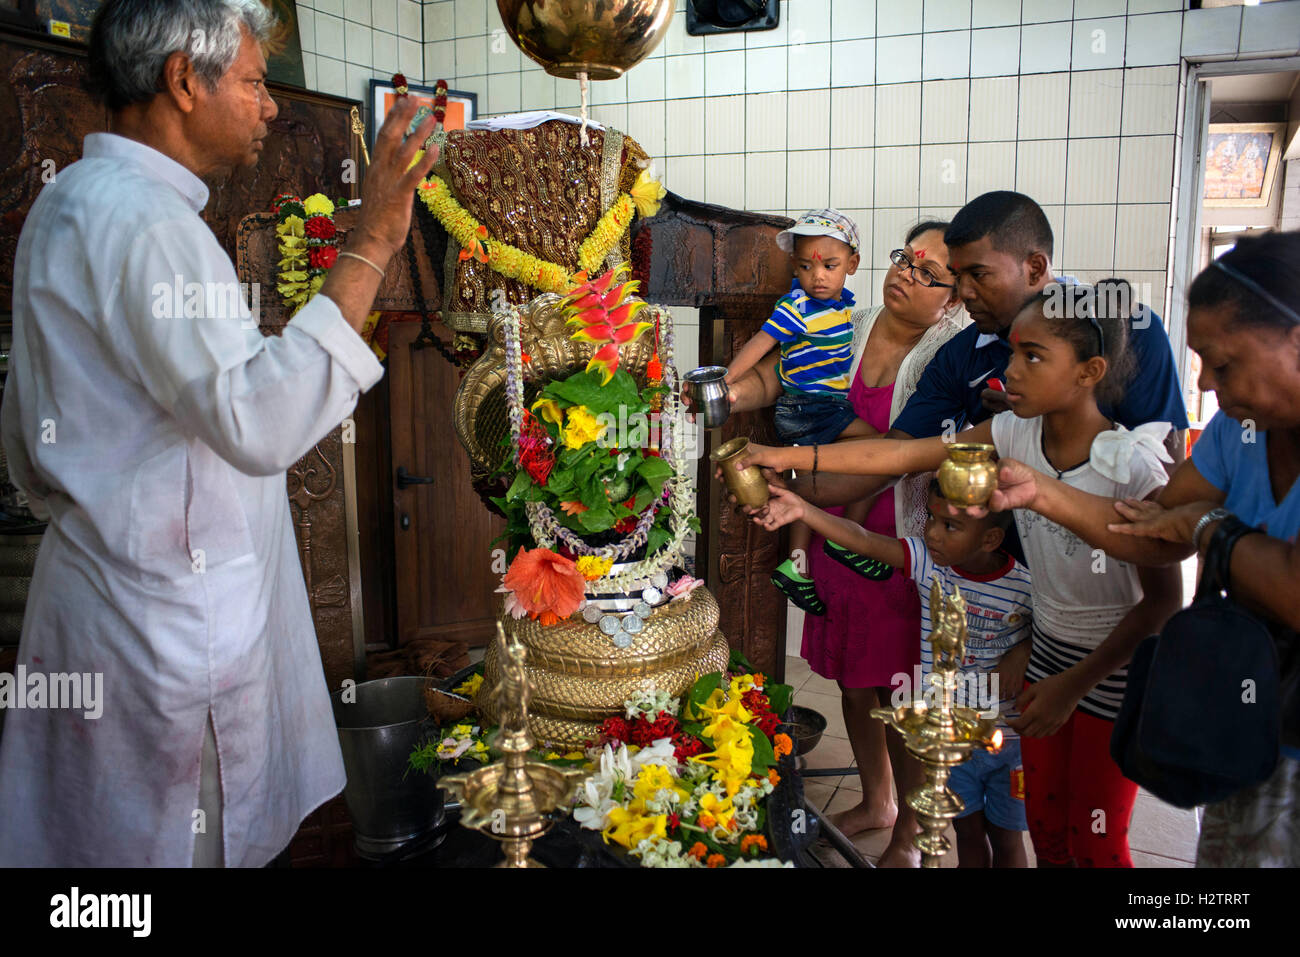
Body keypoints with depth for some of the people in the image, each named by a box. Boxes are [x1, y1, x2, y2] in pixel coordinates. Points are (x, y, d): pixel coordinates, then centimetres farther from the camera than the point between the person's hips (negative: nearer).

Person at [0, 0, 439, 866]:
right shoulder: (143, 222, -22)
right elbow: (257, 421, -35)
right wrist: (370, 247, -33)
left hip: (98, 591, 10)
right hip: (174, 625, -10)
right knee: (182, 843, 9)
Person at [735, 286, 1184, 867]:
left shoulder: (1132, 463, -24)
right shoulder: (1015, 434, -9)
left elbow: (1163, 598, -19)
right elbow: (903, 454, -11)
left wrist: (1076, 682, -20)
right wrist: (789, 457, -15)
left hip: (1117, 663, -5)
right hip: (1048, 649, 5)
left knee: (1094, 841, 10)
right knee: (1045, 827, 18)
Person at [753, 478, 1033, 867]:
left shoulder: (1022, 586, -17)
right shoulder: (928, 561, -13)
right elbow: (864, 540, -24)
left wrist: (1023, 650, -18)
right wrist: (803, 510, -36)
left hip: (1009, 738, -2)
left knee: (1006, 839, 16)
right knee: (968, 831, 19)